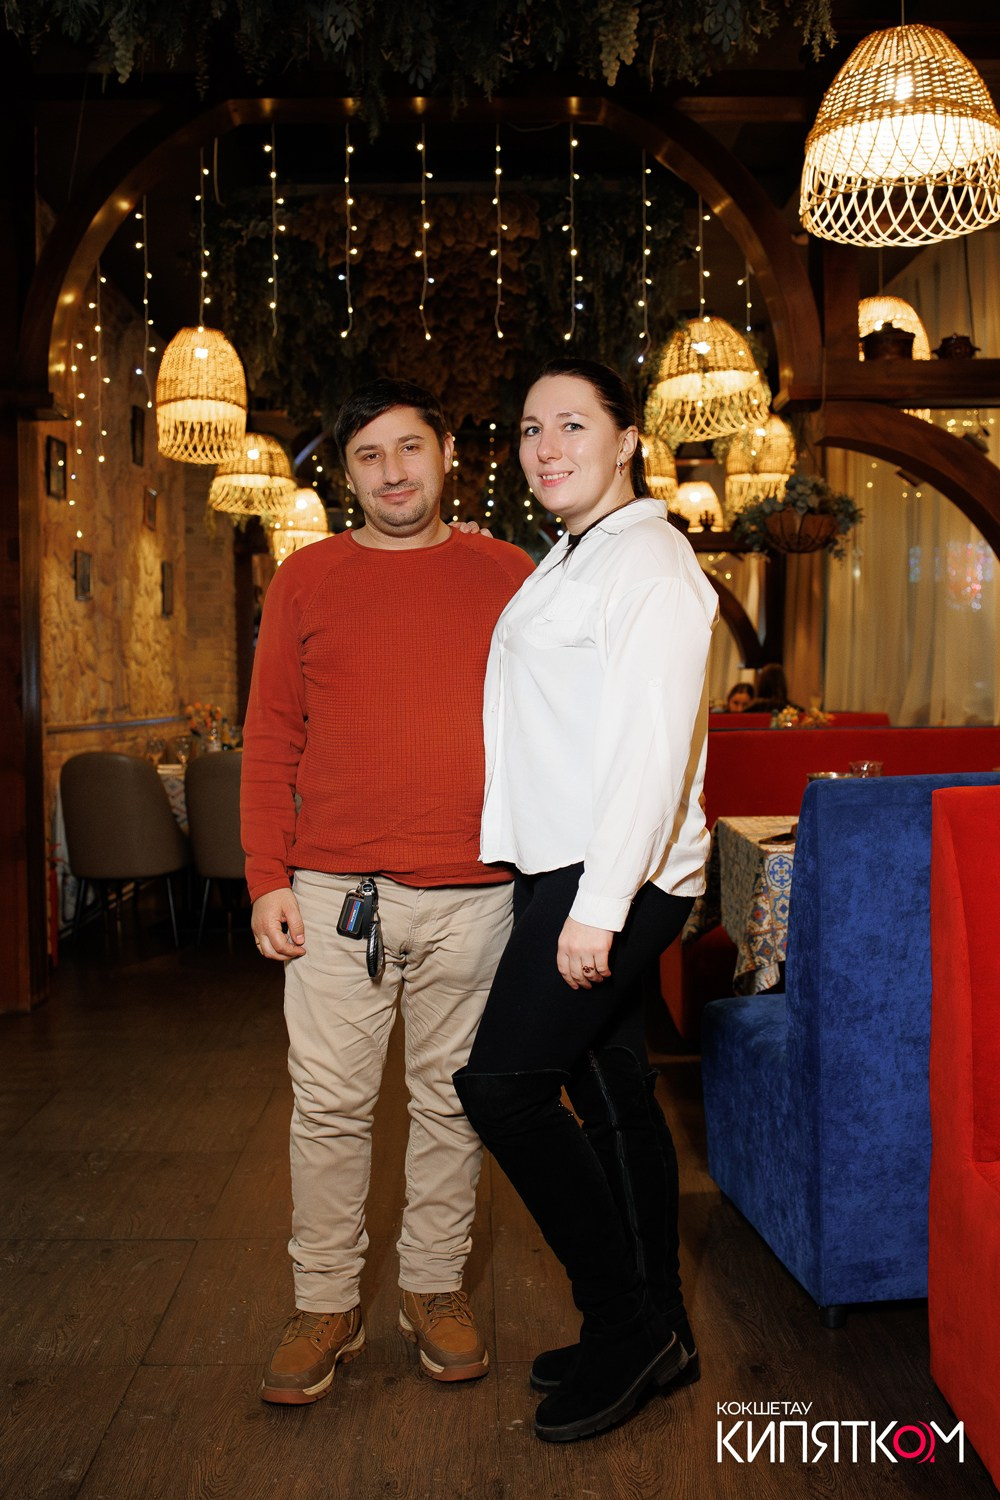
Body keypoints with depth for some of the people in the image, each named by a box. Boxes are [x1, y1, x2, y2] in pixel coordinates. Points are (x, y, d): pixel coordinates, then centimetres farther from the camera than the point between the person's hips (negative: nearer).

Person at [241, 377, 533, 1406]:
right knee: (329, 1104, 6)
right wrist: (267, 877, -1)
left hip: (472, 894, 0)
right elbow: (270, 737, 6)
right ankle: (326, 1304, 23)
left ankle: (434, 1289, 29)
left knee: (452, 1100, 11)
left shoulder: (508, 577, 6)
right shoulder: (306, 579, 6)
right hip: (333, 895, 0)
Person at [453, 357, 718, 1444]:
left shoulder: (648, 557, -11)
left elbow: (655, 741, -20)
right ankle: (654, 1332, 26)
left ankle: (624, 1321, 7)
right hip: (568, 873, 9)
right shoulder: (568, 561, 19)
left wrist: (599, 903, -23)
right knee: (612, 1093, 13)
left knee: (500, 1083, -9)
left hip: (613, 876, -9)